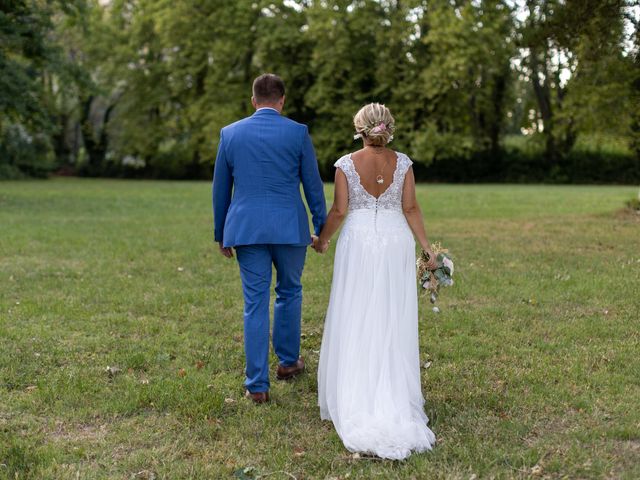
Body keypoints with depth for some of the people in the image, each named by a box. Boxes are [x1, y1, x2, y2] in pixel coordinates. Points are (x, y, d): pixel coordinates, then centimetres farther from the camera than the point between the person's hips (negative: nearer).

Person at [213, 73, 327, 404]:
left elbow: (220, 188, 9)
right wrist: (321, 227, 12)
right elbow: (313, 184, 2)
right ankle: (288, 361, 33)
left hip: (246, 228, 1)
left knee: (255, 304, 4)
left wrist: (221, 235, 18)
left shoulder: (230, 133, 5)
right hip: (290, 227, -1)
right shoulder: (298, 132, -1)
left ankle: (257, 384, 4)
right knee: (289, 292, 21)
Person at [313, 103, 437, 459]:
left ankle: (355, 400, 5)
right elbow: (411, 208, -3)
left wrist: (322, 240, 12)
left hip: (358, 243, -1)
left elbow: (339, 211, -4)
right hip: (396, 243, 2)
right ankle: (395, 400, 12)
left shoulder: (347, 164, -5)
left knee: (356, 322, 4)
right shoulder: (403, 163, -1)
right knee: (393, 325, 8)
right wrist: (427, 248, 3)